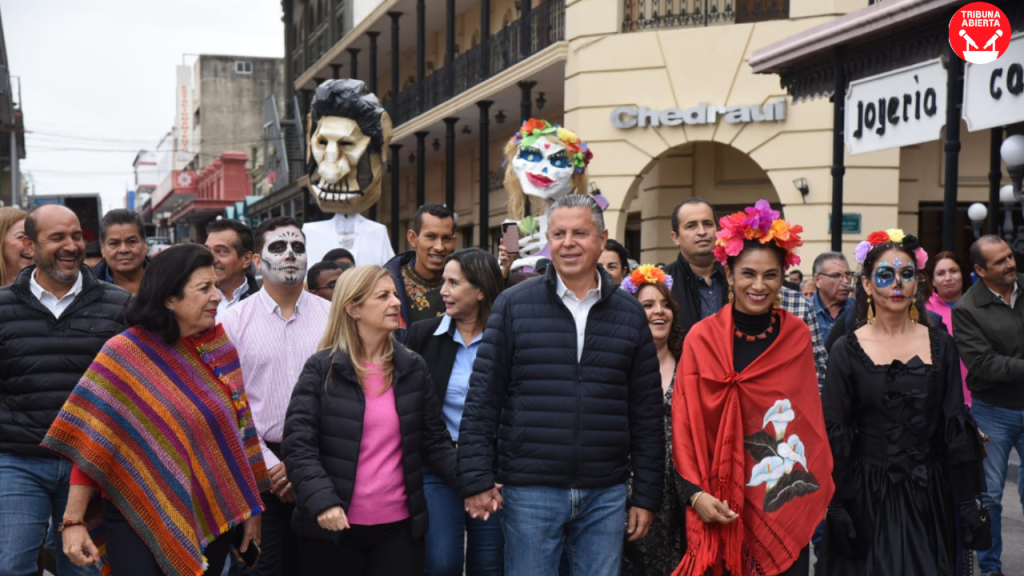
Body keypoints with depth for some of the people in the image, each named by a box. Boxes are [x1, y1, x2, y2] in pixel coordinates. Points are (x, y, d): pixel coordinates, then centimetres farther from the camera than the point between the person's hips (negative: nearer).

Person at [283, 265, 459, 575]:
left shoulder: (414, 369, 5)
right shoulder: (322, 369, -4)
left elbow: (435, 441, 7)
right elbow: (299, 444, -9)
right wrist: (321, 500, -22)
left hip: (400, 528, 3)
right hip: (333, 527, -2)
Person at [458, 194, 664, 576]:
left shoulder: (630, 314, 6)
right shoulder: (513, 306, 0)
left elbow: (647, 412, 8)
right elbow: (482, 400, -1)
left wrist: (647, 495, 5)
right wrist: (477, 479, -7)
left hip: (605, 495, 2)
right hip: (530, 491, -2)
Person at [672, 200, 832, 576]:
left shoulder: (797, 336, 2)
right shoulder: (702, 338, -5)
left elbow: (810, 415, 8)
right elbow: (685, 422, -4)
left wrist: (819, 488, 4)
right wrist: (696, 492, -13)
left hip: (786, 500, 2)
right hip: (722, 507, -2)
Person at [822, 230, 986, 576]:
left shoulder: (940, 345, 3)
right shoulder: (847, 350, -4)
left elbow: (956, 427, 4)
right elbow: (834, 433, -4)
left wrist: (968, 499, 1)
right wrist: (835, 506, -8)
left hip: (930, 494, 2)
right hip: (868, 495, -2)